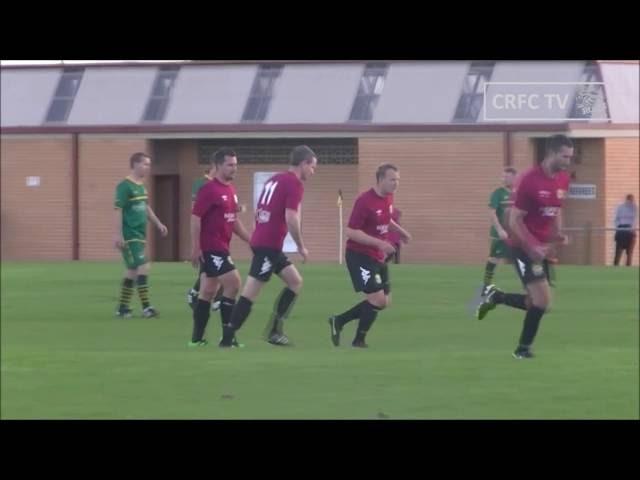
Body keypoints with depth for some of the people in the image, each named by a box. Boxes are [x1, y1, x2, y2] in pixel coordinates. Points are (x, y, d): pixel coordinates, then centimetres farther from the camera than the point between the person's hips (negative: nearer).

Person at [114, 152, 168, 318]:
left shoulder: (141, 186, 14)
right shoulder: (125, 186, -12)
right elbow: (118, 210, -15)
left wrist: (158, 224, 21)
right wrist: (118, 234, -20)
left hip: (140, 235, 9)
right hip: (130, 235, -9)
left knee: (133, 270, 10)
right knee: (143, 267, -13)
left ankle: (122, 308, 16)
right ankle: (146, 307, -12)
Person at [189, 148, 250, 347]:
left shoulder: (230, 189, 14)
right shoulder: (209, 190, -13)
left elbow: (234, 220, 22)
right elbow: (195, 218, -15)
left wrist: (250, 239, 16)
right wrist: (195, 248, -19)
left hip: (220, 248, 9)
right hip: (210, 248, -9)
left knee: (208, 291, 11)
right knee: (233, 282, -13)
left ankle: (197, 338, 15)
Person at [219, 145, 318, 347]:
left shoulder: (275, 179, 17)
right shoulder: (294, 184, -10)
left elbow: (258, 212, 21)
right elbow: (291, 219, -19)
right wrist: (301, 247, -9)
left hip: (261, 240, 9)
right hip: (269, 245, -9)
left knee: (296, 282, 13)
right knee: (250, 293, -8)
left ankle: (274, 330, 11)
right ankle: (227, 338, -8)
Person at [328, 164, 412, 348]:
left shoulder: (388, 198, 5)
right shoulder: (365, 201, -21)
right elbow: (351, 231, -23)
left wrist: (400, 231, 6)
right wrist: (379, 243, -28)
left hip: (378, 257, 9)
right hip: (360, 256, -9)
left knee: (384, 301, 10)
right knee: (378, 299, -13)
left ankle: (338, 321, 22)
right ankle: (359, 340, 4)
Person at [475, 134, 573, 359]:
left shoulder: (563, 180, 3)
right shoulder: (530, 180, -20)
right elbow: (514, 220, -17)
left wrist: (557, 235, 2)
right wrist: (532, 247, -24)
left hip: (542, 247, 8)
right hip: (524, 248, -8)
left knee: (536, 303, 8)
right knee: (542, 301, -11)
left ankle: (495, 297, 30)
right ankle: (523, 348, 7)